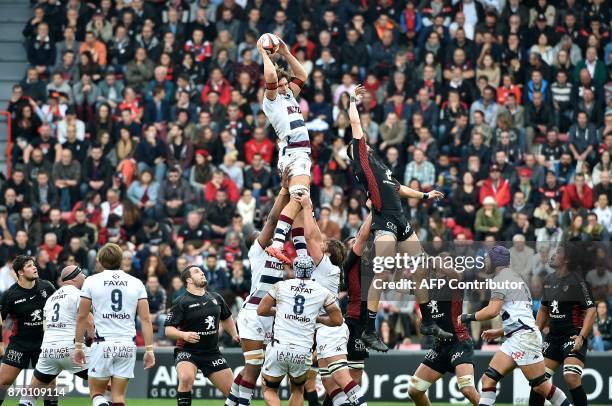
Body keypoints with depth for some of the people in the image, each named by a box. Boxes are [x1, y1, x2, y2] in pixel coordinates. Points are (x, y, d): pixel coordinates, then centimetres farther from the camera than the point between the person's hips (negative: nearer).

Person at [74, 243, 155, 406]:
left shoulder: (91, 281, 1)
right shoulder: (136, 283, 6)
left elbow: (82, 317, 3)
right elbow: (145, 319, 1)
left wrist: (78, 346, 11)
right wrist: (149, 349, 4)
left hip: (103, 343, -2)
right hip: (128, 345, 2)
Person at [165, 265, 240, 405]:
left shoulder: (216, 298, 8)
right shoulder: (181, 302, -8)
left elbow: (226, 318, 27)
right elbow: (168, 330, -11)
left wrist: (234, 335, 15)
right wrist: (184, 335, -29)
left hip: (212, 352, 5)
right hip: (187, 351, -5)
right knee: (186, 378, -35)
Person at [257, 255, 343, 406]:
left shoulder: (281, 286, 2)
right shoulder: (323, 293, 3)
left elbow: (262, 310, 5)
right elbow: (337, 320, 7)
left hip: (279, 348, -1)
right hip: (303, 351, 1)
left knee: (270, 389, 15)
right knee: (297, 390, 26)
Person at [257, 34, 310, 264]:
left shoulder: (289, 96, 22)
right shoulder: (271, 100, -2)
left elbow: (302, 76, 31)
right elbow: (270, 76, -18)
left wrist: (286, 53, 21)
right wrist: (263, 53, -6)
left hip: (302, 154, 10)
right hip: (292, 152, -10)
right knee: (298, 198, -25)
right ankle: (276, 244, -37)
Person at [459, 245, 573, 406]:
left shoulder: (501, 277, -4)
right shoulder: (513, 278, 25)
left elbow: (492, 311, -17)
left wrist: (467, 317, -4)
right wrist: (499, 332, 30)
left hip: (524, 336, -10)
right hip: (514, 339, 10)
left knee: (540, 385, -8)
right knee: (488, 379, 2)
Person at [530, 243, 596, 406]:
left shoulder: (577, 281, -12)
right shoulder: (549, 280, 10)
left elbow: (591, 310, -16)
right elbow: (543, 309, 23)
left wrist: (581, 337, -26)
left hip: (573, 336, -8)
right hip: (553, 336, 8)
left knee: (571, 378, -23)